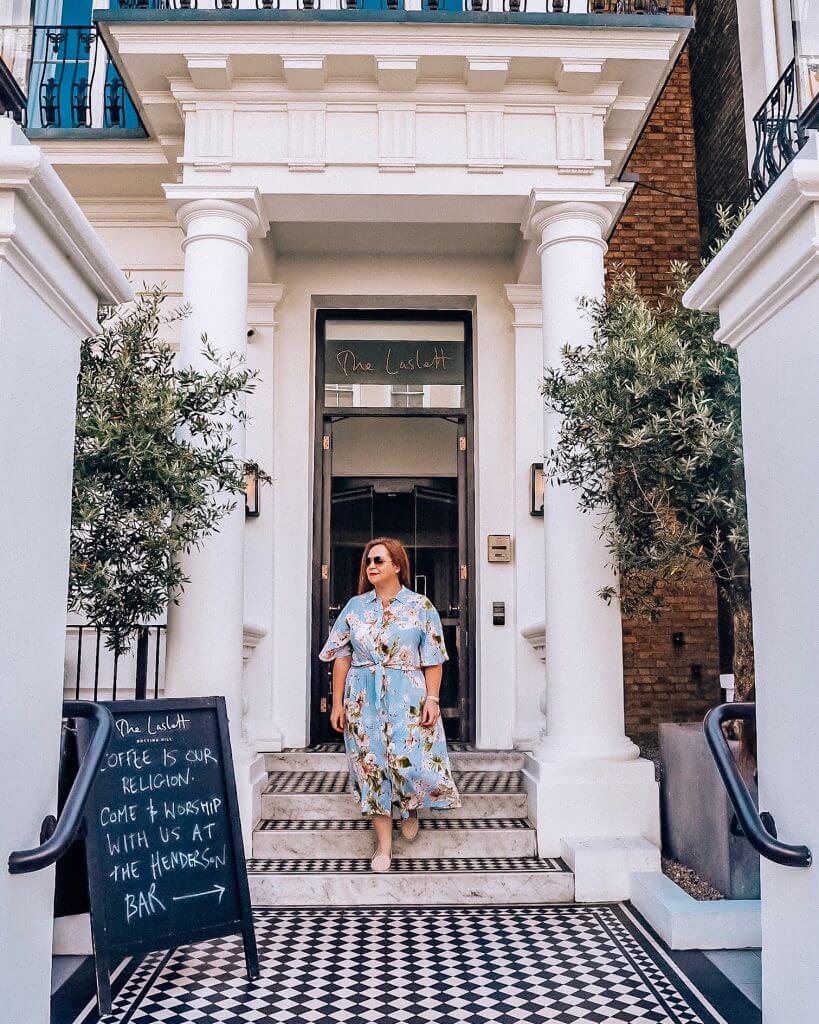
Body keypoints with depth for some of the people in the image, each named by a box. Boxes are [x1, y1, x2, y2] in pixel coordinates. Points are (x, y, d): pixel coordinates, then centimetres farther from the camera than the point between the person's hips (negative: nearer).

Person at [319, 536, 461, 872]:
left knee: (410, 760, -10)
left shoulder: (420, 606, 0)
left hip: (407, 697, -2)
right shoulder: (355, 606, 7)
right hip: (363, 699, 3)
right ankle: (384, 845, 15)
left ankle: (411, 807, 27)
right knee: (371, 764, 3)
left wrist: (432, 699, -9)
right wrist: (337, 703, 3)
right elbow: (342, 657, 7)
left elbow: (433, 659, -1)